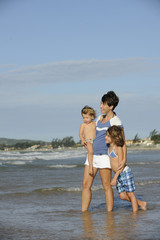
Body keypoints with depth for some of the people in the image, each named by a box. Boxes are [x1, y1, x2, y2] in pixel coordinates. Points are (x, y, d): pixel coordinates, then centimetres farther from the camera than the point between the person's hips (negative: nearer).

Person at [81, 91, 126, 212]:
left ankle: (110, 213, 4)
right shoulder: (100, 118, 16)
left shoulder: (116, 121, -9)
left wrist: (124, 160, -19)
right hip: (92, 154, 8)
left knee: (106, 186, -3)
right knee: (86, 185, 5)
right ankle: (84, 212, 9)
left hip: (104, 155, -8)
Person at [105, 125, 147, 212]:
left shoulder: (118, 148, -15)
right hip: (119, 174, 8)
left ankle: (135, 212, 6)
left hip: (125, 172, -8)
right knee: (122, 196, 8)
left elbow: (121, 165, -18)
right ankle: (141, 203, 24)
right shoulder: (110, 147, 8)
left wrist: (115, 177, -22)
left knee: (130, 194, -1)